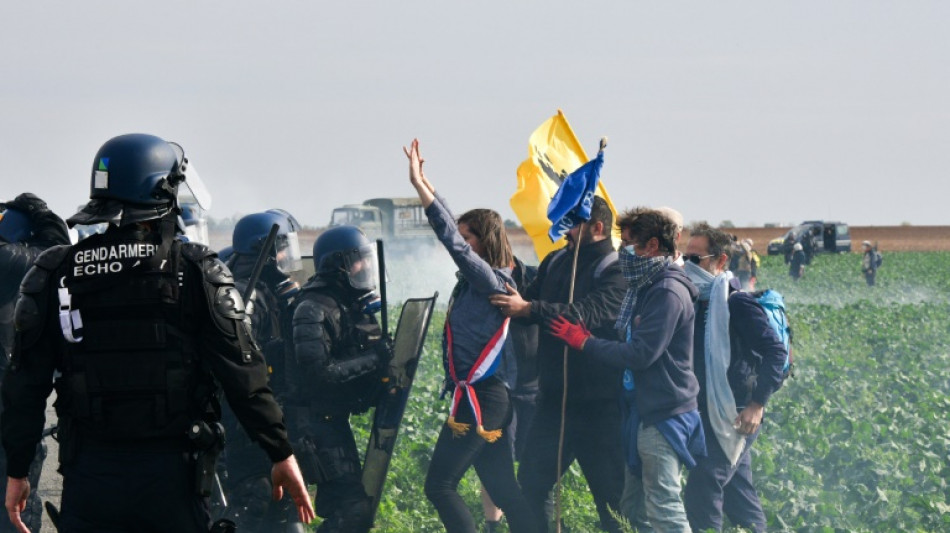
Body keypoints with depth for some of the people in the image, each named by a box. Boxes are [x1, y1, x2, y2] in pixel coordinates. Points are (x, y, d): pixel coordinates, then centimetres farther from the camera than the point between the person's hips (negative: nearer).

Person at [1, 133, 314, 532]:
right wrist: (282, 454, 4)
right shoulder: (195, 271, -4)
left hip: (89, 474, 1)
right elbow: (242, 376, -5)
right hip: (171, 471, -1)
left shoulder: (55, 275, 3)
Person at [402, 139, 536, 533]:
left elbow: (453, 241, -22)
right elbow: (454, 229, 20)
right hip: (491, 397, 10)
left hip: (478, 398, -10)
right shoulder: (479, 281, 11)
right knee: (504, 491, 10)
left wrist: (419, 186, -22)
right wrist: (425, 183, 22)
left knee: (439, 484, -7)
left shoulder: (491, 281, -13)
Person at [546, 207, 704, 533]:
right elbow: (629, 346, 17)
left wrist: (585, 343, -14)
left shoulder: (668, 293, -17)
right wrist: (591, 340, -1)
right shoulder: (646, 288, 16)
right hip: (644, 412, 11)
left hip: (663, 417, -11)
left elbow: (641, 354, -23)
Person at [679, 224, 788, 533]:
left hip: (733, 416, -9)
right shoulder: (700, 303, 12)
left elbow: (776, 352, -18)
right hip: (710, 414, 9)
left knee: (700, 493, -13)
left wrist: (757, 404, -22)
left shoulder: (737, 304, -14)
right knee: (738, 495, 13)